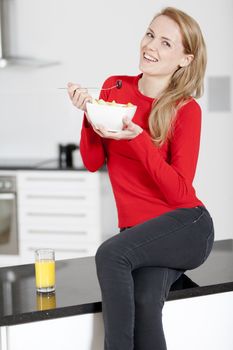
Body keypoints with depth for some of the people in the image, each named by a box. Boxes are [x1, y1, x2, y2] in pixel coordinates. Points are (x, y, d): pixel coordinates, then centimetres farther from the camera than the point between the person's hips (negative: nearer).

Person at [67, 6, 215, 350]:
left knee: (111, 253, -31)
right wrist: (89, 113, -11)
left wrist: (139, 139, -25)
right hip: (138, 232, 3)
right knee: (144, 301, -27)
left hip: (185, 225, -3)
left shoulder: (187, 110, -8)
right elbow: (93, 162, 6)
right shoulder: (114, 87, 5)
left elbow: (179, 192, -13)